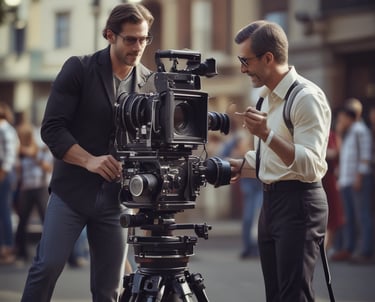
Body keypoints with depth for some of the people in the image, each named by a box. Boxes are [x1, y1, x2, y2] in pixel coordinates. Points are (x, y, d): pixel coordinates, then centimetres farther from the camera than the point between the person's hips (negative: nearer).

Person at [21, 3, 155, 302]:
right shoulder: (79, 69, -4)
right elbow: (51, 128, -9)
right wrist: (88, 160, -22)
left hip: (117, 196, 3)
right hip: (72, 190, -2)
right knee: (47, 266, -8)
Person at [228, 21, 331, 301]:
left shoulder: (307, 97, -13)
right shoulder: (268, 97, 16)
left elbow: (310, 166, -22)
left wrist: (267, 134, -31)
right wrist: (242, 168, 12)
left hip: (299, 204, -9)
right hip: (271, 201, 9)